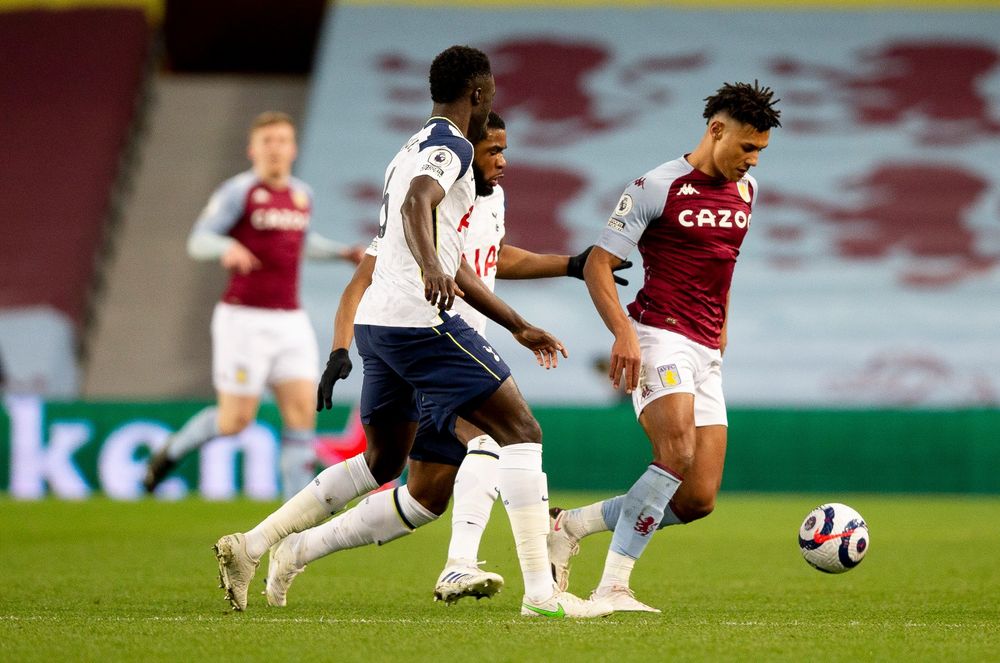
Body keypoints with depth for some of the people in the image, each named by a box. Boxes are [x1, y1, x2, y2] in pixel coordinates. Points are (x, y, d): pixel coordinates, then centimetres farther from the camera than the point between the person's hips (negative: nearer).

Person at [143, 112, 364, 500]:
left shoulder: (302, 194, 13)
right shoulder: (238, 191, -7)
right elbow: (198, 241, -13)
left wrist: (344, 252, 20)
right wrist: (227, 249, -33)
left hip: (290, 322, 6)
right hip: (244, 319, -6)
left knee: (302, 412, -6)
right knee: (236, 420, -4)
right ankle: (172, 451, 25)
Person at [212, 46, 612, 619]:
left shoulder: (414, 149, 25)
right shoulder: (450, 146, -6)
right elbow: (417, 204, -30)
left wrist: (520, 328, 32)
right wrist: (431, 268, -48)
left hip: (377, 320, 10)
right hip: (420, 320, -10)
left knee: (383, 462, 21)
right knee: (521, 432, -8)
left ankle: (251, 546, 18)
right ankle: (542, 591, -15)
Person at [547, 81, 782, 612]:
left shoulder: (745, 189, 13)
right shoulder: (657, 187, -8)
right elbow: (598, 263, -9)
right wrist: (624, 333, -23)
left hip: (706, 353, 7)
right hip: (659, 337, -7)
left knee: (698, 499, -1)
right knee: (678, 454, -30)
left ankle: (569, 525, 14)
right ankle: (612, 587, -26)